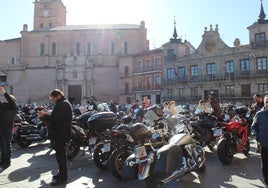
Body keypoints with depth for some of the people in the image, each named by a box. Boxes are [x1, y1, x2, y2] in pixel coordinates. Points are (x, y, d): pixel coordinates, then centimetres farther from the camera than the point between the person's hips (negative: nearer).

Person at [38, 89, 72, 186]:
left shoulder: (62, 104, -16)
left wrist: (44, 115, -10)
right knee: (61, 154, 18)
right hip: (61, 133, 11)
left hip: (60, 134, -11)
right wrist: (47, 115, 8)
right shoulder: (64, 103, 18)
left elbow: (55, 118, -24)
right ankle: (62, 174, 31)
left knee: (60, 155, -4)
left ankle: (63, 178, 5)